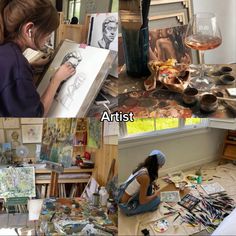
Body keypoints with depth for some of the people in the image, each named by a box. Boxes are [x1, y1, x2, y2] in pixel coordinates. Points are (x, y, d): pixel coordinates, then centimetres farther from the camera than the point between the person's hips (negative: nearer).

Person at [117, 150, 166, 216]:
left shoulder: (142, 167, -2)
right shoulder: (145, 176, -27)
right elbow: (142, 201, -20)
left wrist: (152, 183, 10)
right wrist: (155, 195, -5)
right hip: (126, 207, -8)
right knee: (157, 200, 2)